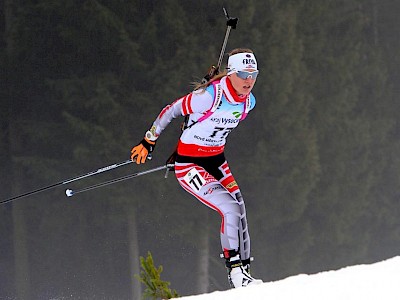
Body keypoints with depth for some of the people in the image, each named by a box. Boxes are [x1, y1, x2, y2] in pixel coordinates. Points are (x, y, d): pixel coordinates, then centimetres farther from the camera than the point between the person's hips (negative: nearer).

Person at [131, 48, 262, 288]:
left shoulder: (248, 102, -1)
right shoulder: (209, 96, -24)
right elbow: (171, 111, -11)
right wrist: (149, 142, -2)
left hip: (216, 160, 8)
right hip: (189, 165, -8)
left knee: (240, 214, 3)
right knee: (230, 209, -20)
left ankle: (244, 272, 13)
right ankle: (236, 271, -14)